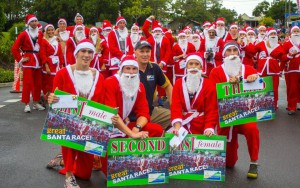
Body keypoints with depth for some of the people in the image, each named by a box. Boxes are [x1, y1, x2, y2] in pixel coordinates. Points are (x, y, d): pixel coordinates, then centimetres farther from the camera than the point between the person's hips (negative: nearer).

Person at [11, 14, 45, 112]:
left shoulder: (40, 34, 9)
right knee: (27, 83, -6)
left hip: (38, 61, 5)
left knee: (38, 83, 9)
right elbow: (14, 48, -6)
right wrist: (20, 59, -10)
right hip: (28, 61, -5)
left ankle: (36, 103, 20)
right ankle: (27, 104, -1)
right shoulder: (24, 34, -4)